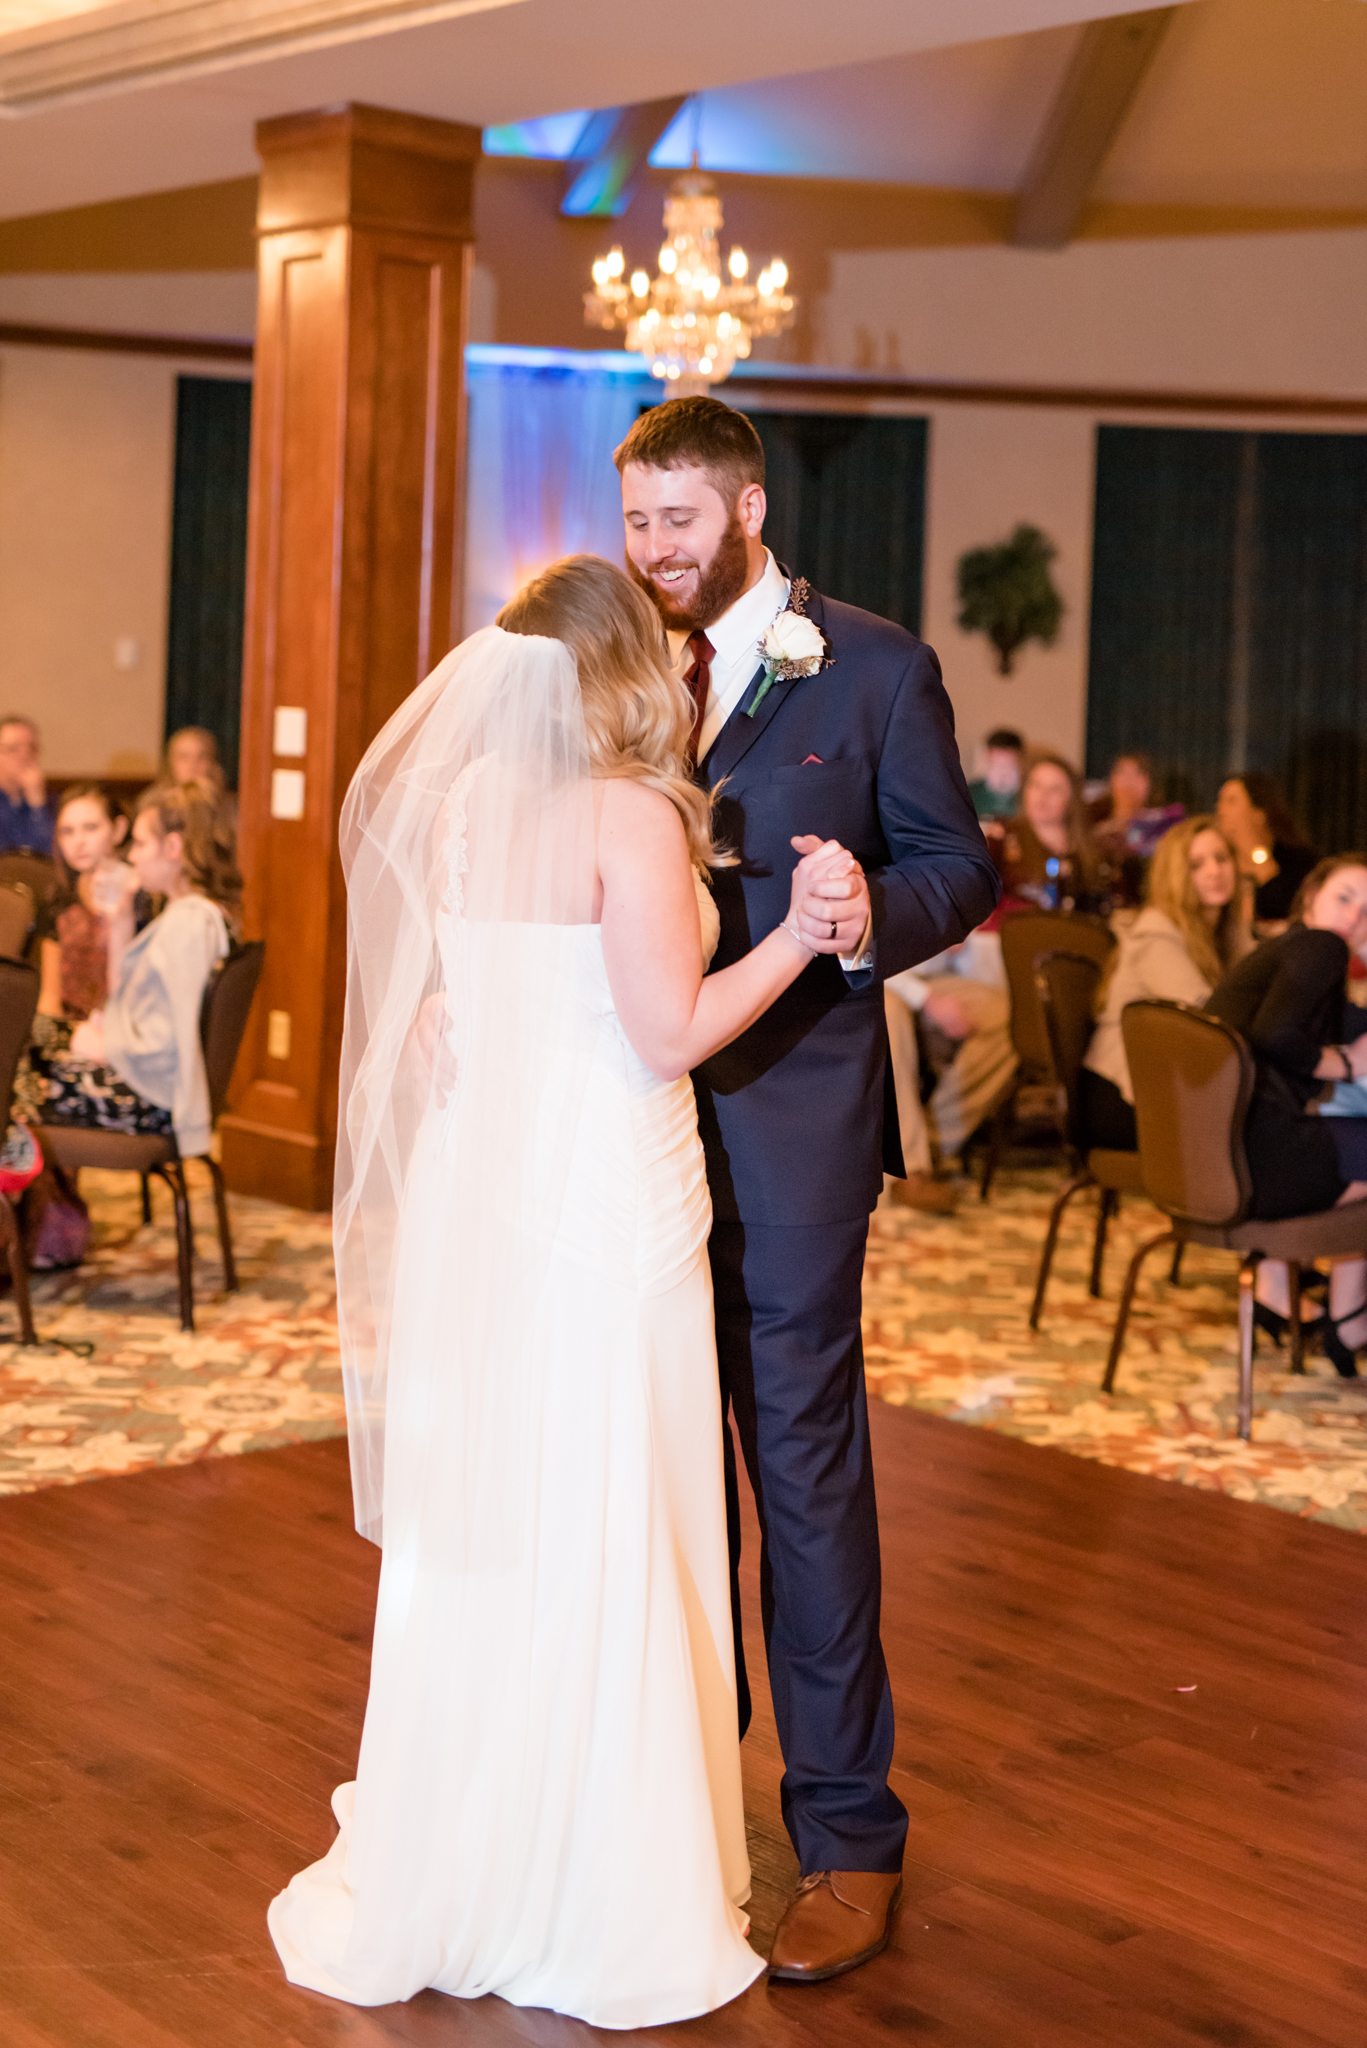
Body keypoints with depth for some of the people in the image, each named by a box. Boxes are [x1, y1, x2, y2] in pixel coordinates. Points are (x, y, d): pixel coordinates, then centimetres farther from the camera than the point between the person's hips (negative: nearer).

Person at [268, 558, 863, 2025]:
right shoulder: (630, 815, -13)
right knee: (597, 1541, 3)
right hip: (602, 1203, -6)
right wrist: (799, 932, -8)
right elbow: (669, 1034, -15)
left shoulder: (461, 806, 6)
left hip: (472, 1193, 7)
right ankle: (598, 1910, 14)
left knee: (471, 1533, 15)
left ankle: (442, 1873, 29)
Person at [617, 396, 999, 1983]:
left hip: (789, 1121, -4)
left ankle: (847, 1833, 10)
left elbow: (957, 864, -1)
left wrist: (874, 917, -21)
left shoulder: (874, 667, -1)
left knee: (804, 1458, -1)